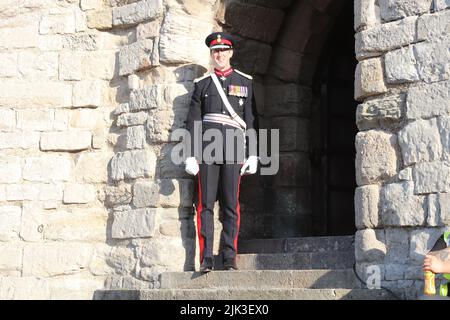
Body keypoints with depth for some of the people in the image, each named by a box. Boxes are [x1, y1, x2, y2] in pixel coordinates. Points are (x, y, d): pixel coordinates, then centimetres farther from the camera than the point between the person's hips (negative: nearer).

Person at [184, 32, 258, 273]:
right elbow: (193, 121, 9)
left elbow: (251, 120, 9)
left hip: (233, 148, 0)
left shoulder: (245, 82, 13)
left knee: (231, 205, 0)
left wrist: (252, 155, 2)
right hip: (206, 149, 0)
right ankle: (206, 259, -2)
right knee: (205, 204, -3)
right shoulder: (202, 84, 13)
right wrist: (190, 155, 0)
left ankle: (230, 257, 3)